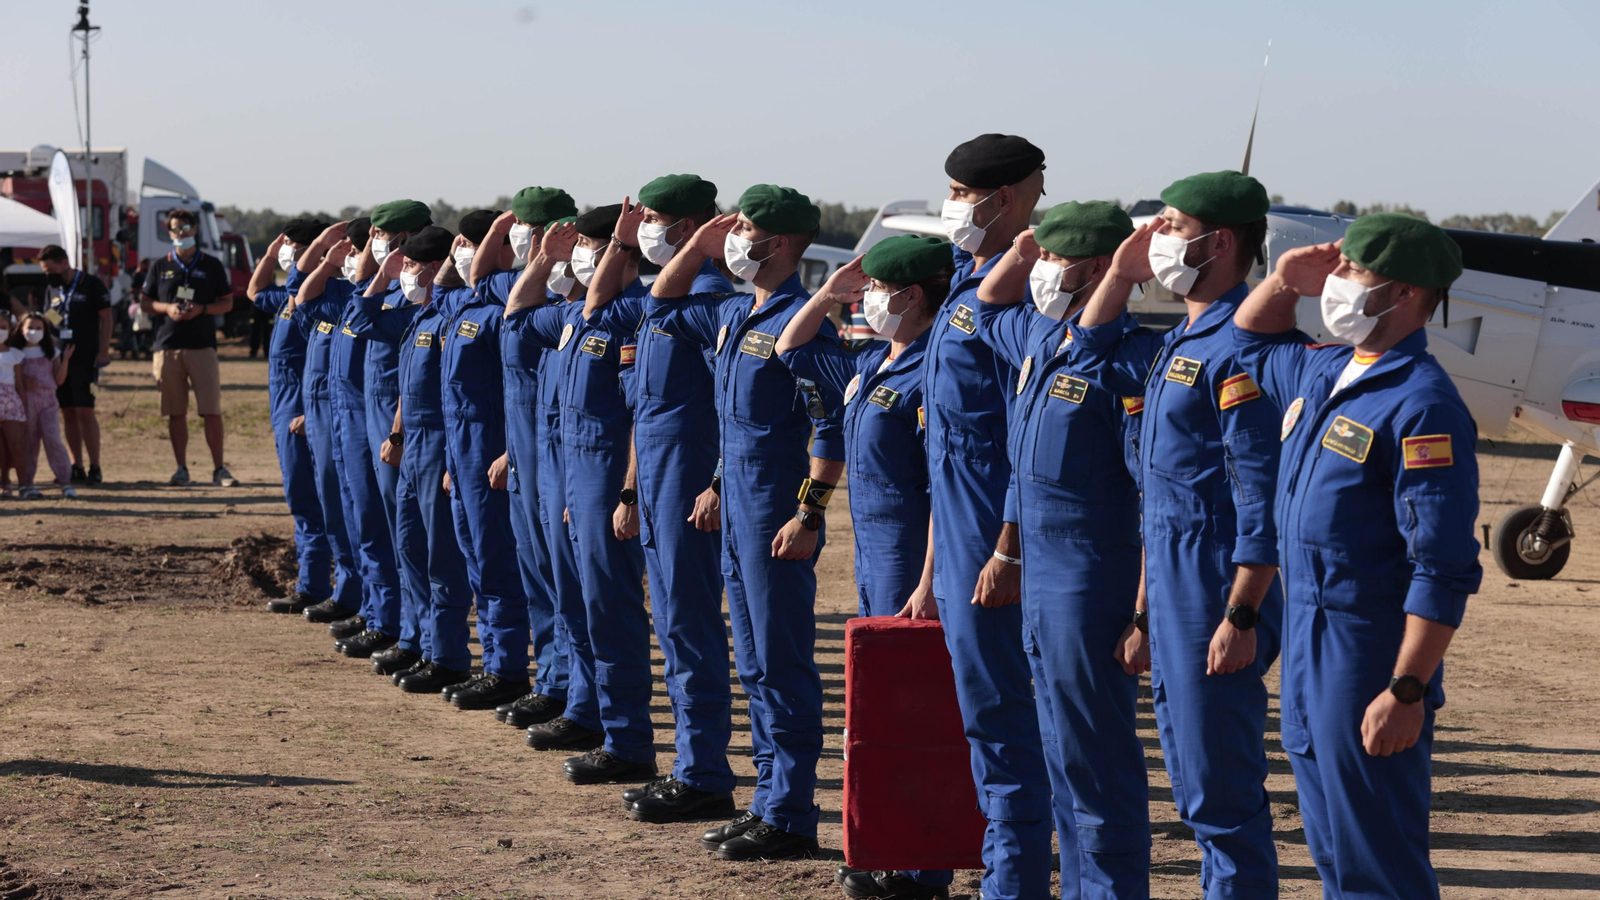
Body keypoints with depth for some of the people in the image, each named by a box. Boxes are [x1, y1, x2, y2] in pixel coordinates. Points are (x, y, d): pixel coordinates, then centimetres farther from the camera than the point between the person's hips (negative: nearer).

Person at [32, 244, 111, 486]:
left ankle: (94, 468, -5)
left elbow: (105, 318, -4)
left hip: (84, 358, -6)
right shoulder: (55, 290, 15)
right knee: (68, 413, 4)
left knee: (84, 412, -10)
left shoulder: (91, 285, -3)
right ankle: (76, 468, 8)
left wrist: (103, 353, -11)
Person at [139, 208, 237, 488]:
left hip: (203, 346, -2)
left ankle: (219, 469, -2)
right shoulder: (160, 266, 11)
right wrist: (167, 308, -7)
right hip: (168, 346, 2)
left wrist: (201, 309, -9)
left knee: (212, 411, -7)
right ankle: (181, 469, 11)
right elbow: (145, 303, 13)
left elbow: (227, 303, 9)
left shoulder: (212, 265, 8)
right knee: (176, 412, 4)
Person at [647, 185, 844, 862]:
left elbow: (830, 430, -18)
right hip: (736, 510, 9)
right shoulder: (731, 315, 12)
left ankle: (791, 820, 1)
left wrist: (809, 516, -22)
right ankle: (769, 802, 21)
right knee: (755, 666, 13)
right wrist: (698, 244, 16)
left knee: (783, 666, -4)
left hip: (778, 517, -9)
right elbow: (661, 306, 30)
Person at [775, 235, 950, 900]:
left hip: (911, 559, -10)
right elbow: (791, 351, 29)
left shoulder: (931, 373, -17)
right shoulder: (869, 363, 11)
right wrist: (829, 294, 13)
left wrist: (928, 584, -24)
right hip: (871, 549, 10)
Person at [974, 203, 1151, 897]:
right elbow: (988, 306, 34)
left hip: (1092, 583, -9)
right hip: (1040, 578, 9)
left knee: (1098, 764, -3)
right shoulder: (1040, 338, 9)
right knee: (1063, 760, 16)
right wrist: (1019, 249, 13)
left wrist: (1144, 618, -22)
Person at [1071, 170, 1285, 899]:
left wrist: (1242, 616, -24)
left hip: (1215, 594, -10)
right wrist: (1121, 272, 17)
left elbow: (1262, 497, -21)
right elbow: (1095, 356, 32)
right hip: (1170, 588, 10)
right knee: (1192, 777, 16)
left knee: (1220, 786, -4)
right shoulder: (1177, 343, 12)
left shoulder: (1239, 347, -17)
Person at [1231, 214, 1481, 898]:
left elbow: (1444, 572, -22)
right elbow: (1252, 342, 34)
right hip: (1307, 649, 9)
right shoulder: (1324, 371, 9)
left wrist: (1407, 692, -25)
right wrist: (1284, 280, 13)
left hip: (1370, 660, -9)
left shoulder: (1421, 404, -18)